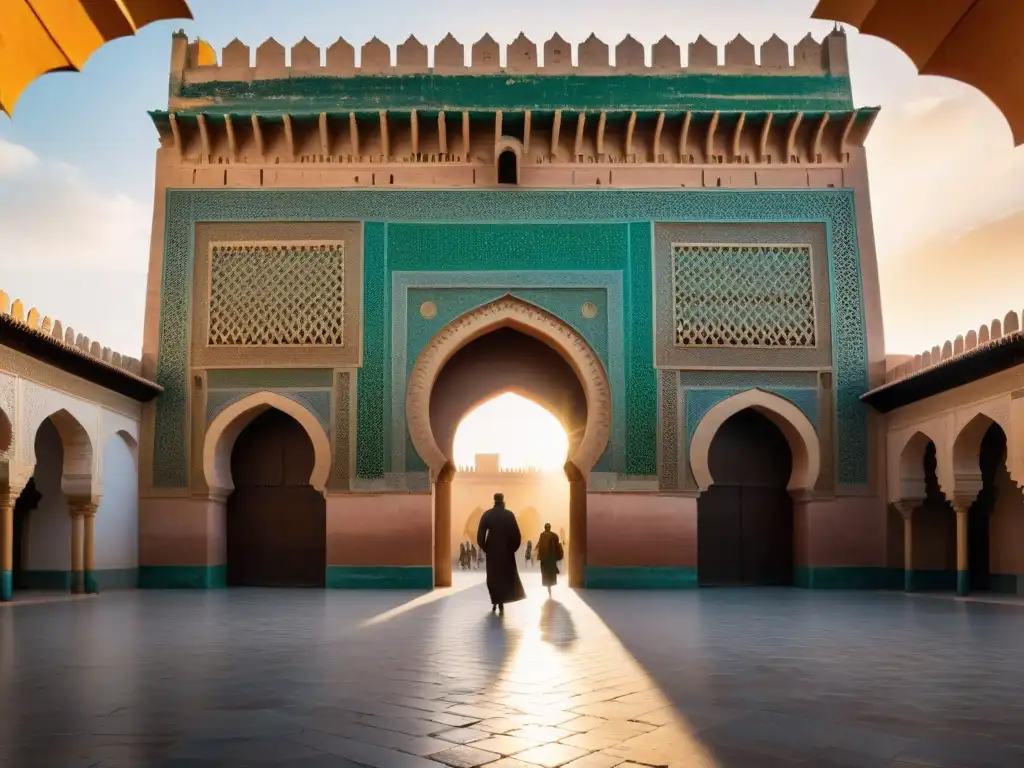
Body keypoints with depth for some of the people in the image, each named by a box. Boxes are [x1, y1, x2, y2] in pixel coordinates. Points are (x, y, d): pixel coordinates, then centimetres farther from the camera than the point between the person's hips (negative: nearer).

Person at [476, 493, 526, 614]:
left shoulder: (487, 514, -1)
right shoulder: (509, 514, -5)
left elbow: (480, 533, -5)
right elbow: (516, 534, -8)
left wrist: (484, 548, 5)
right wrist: (513, 547, 3)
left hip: (492, 549, 1)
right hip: (506, 549, -1)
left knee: (492, 576, 12)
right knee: (506, 575, 5)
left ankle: (495, 602, 11)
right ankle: (501, 602, -8)